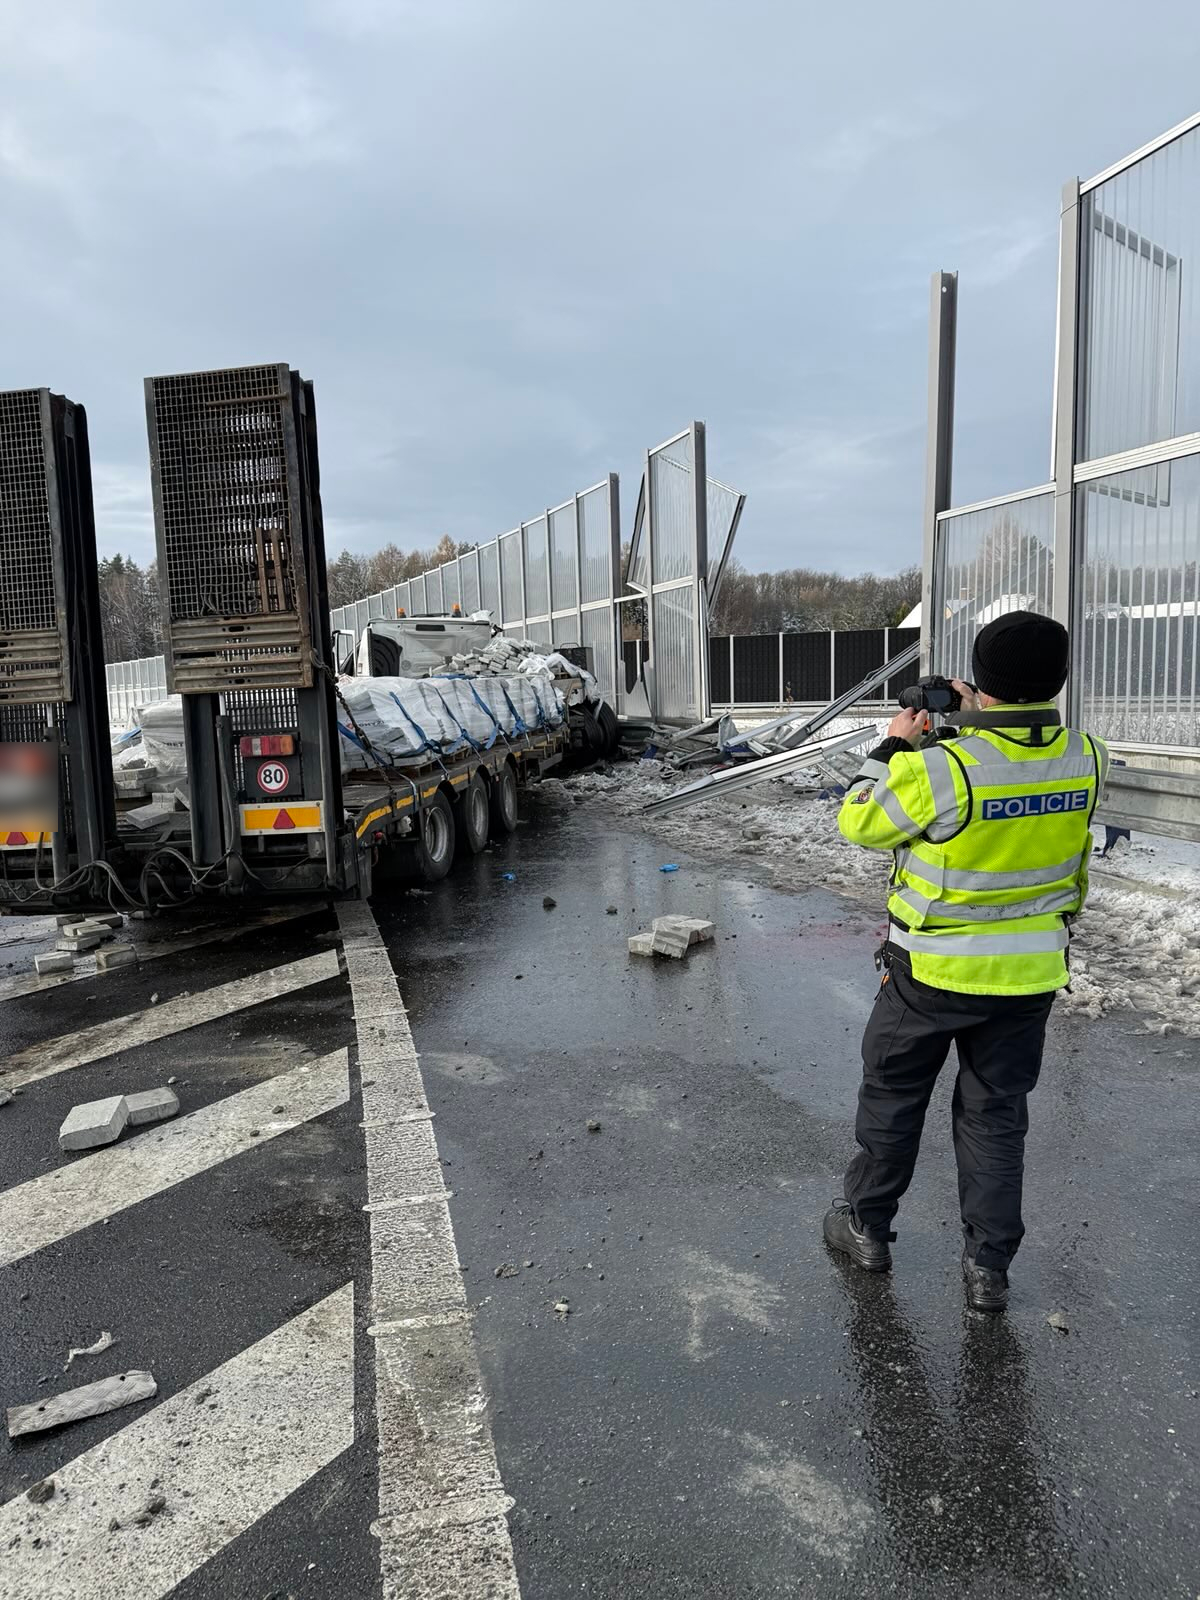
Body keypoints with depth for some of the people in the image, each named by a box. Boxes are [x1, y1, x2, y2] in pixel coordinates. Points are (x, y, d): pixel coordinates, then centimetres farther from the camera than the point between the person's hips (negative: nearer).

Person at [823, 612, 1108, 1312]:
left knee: (893, 1095, 17)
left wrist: (897, 745, 0)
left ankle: (868, 1226, 34)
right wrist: (984, 722, 10)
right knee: (997, 1114, 17)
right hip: (1032, 973, 4)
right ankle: (989, 1266, 26)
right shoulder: (1088, 759, -11)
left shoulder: (937, 767, -26)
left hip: (932, 972, -4)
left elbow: (859, 823, -10)